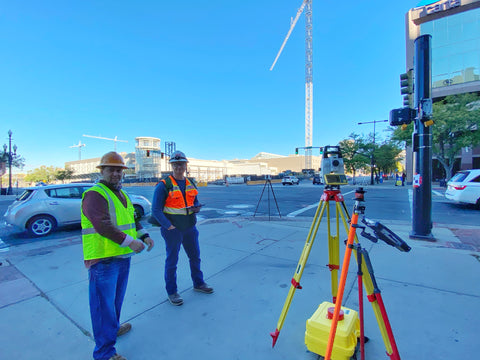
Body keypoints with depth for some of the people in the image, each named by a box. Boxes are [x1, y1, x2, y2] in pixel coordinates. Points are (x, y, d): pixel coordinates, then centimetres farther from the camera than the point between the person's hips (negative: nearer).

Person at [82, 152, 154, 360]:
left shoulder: (121, 194, 13)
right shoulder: (95, 194, -16)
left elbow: (131, 218, 19)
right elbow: (102, 225, -27)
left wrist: (144, 235, 6)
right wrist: (129, 241, -27)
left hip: (123, 256, 9)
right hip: (103, 259, -9)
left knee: (116, 297, 26)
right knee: (104, 304, 4)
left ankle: (113, 328, 47)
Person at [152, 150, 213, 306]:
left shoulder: (191, 184, 7)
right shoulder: (164, 185, -12)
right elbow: (156, 210, -13)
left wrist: (196, 208, -5)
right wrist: (168, 226, -20)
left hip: (189, 227, 6)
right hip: (172, 229, -6)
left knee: (195, 256, 17)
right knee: (172, 261, 7)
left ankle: (198, 284, 38)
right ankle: (171, 292, 27)